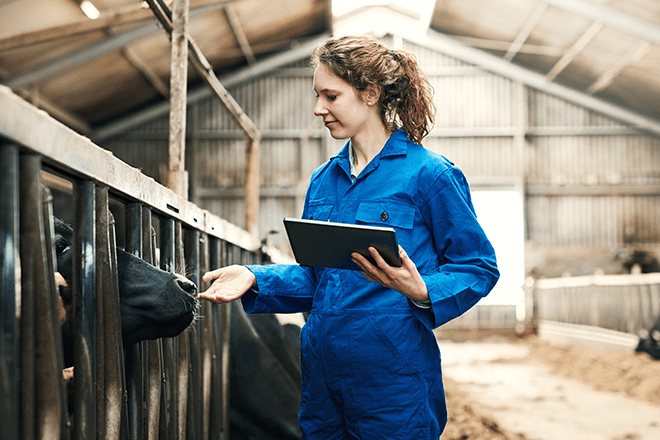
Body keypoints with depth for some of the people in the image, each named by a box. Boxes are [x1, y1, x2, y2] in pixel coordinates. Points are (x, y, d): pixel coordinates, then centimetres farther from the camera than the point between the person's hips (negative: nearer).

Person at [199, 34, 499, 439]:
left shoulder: (430, 174, -9)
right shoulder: (322, 180, 12)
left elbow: (479, 267, -7)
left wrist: (421, 292, -25)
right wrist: (255, 278, 0)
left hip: (393, 379, -6)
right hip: (323, 375, 6)